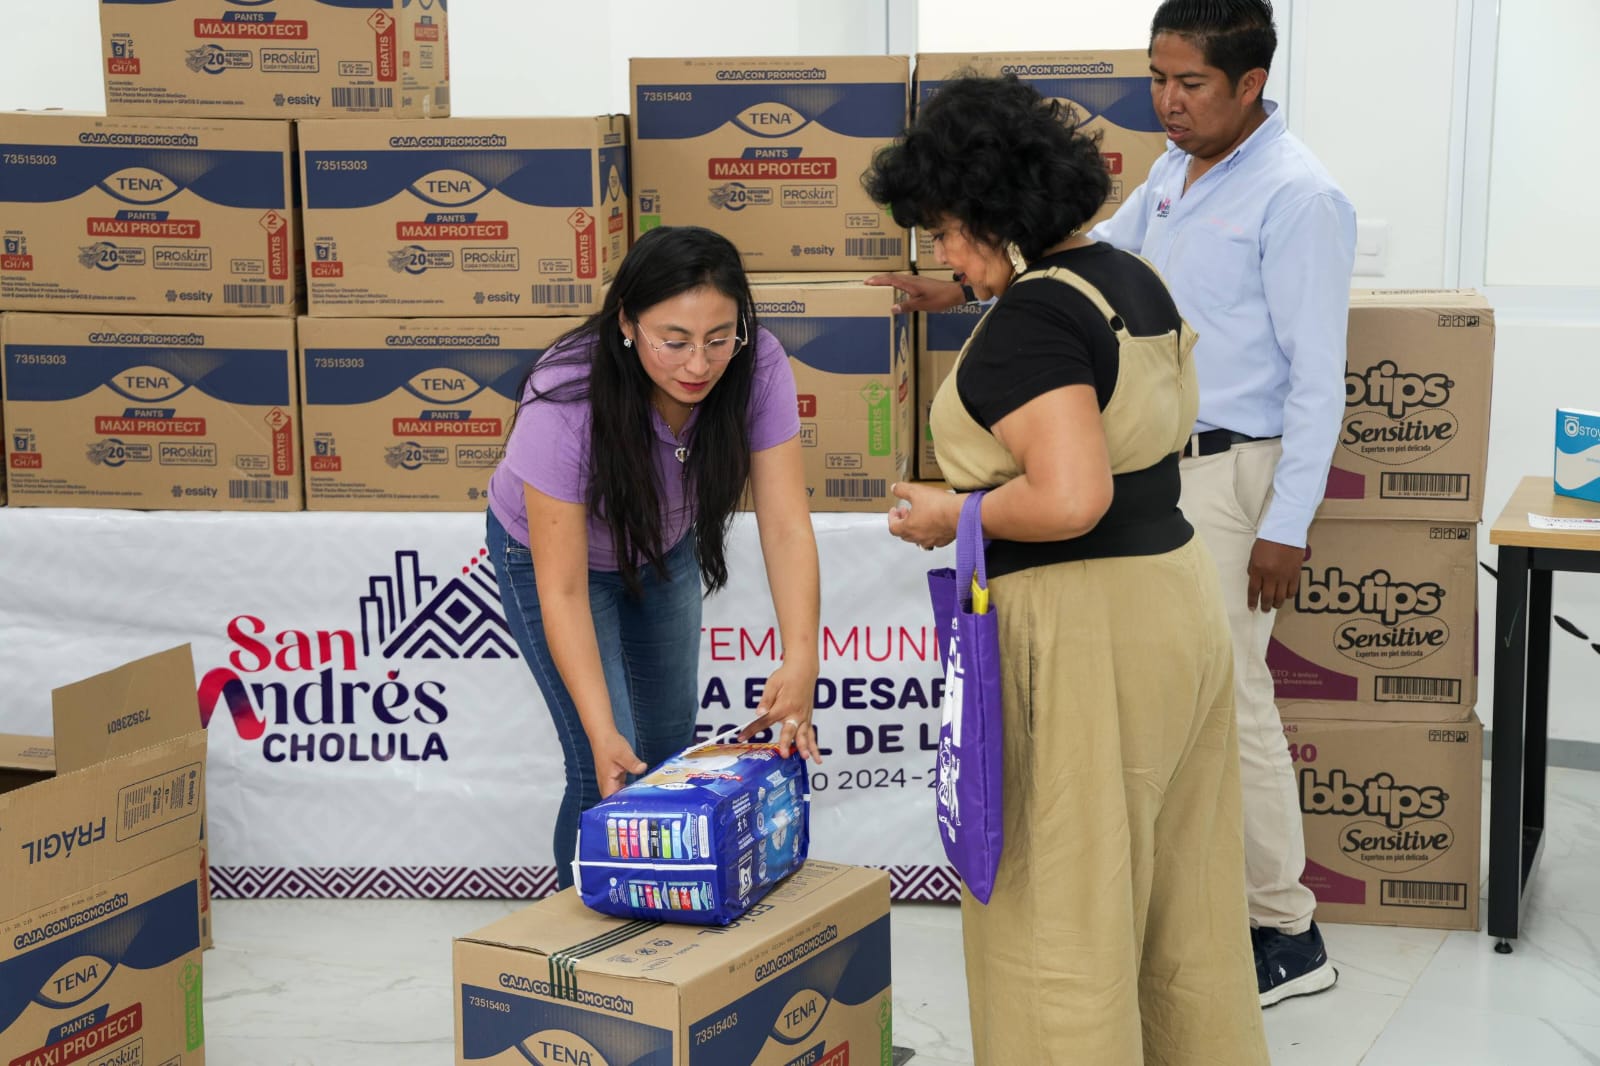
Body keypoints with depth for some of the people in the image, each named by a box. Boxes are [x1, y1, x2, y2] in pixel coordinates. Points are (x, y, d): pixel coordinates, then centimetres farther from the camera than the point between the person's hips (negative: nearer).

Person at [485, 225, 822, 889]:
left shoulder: (757, 368, -31)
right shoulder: (563, 403, -40)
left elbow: (786, 526, -32)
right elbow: (564, 591, -36)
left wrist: (800, 662, -45)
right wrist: (602, 732, -43)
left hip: (666, 547, 4)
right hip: (554, 551, -4)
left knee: (672, 742, 14)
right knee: (611, 769, -12)